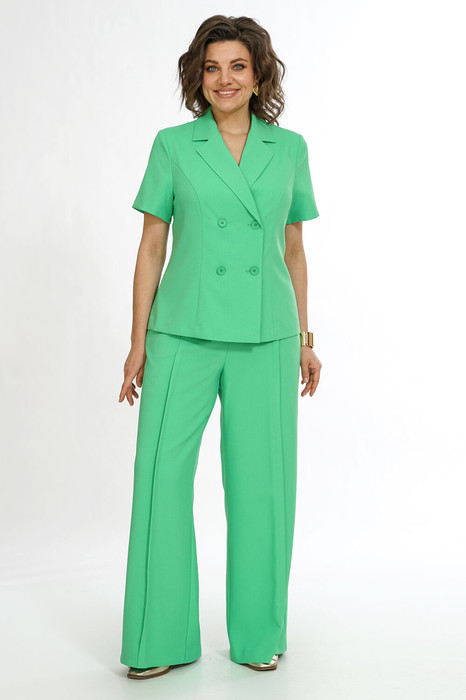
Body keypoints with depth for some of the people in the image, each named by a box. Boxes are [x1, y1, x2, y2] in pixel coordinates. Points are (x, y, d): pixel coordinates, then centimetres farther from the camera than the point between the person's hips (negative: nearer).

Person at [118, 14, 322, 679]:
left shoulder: (289, 148, 8)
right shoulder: (173, 145, 4)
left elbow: (294, 249, 13)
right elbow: (151, 247, 4)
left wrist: (304, 338, 10)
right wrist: (138, 342, 0)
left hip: (265, 336, 1)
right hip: (184, 332, -1)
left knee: (261, 480, 3)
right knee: (162, 474, -4)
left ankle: (259, 633, 20)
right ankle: (163, 638, 10)